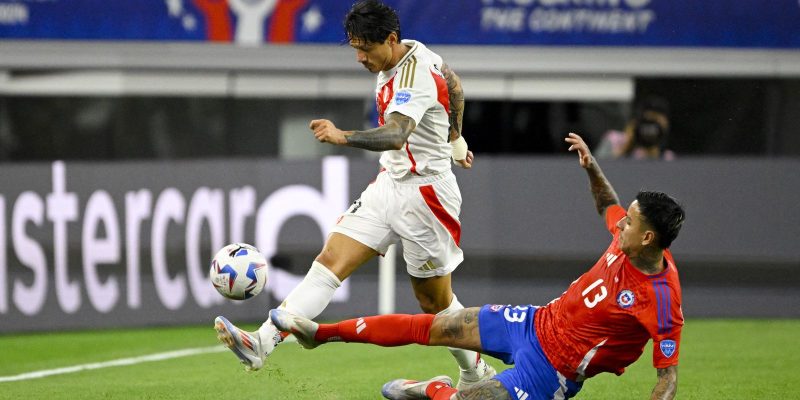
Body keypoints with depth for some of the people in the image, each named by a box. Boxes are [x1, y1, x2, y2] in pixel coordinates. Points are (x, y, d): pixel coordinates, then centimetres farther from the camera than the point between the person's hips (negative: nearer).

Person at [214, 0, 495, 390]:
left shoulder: (415, 78, -25)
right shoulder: (416, 53, 2)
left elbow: (395, 135, -43)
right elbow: (453, 84, 22)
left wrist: (342, 136, -59)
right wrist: (455, 139, 36)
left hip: (425, 194, -8)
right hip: (388, 184, 8)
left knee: (434, 301, 5)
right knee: (329, 263, -8)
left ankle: (476, 375, 29)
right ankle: (261, 343, -20)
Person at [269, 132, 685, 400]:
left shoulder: (662, 302, -31)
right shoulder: (626, 240, -9)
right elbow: (607, 206, 15)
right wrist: (592, 167, -1)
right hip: (538, 321, 7)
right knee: (429, 327, 10)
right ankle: (319, 332, 25)